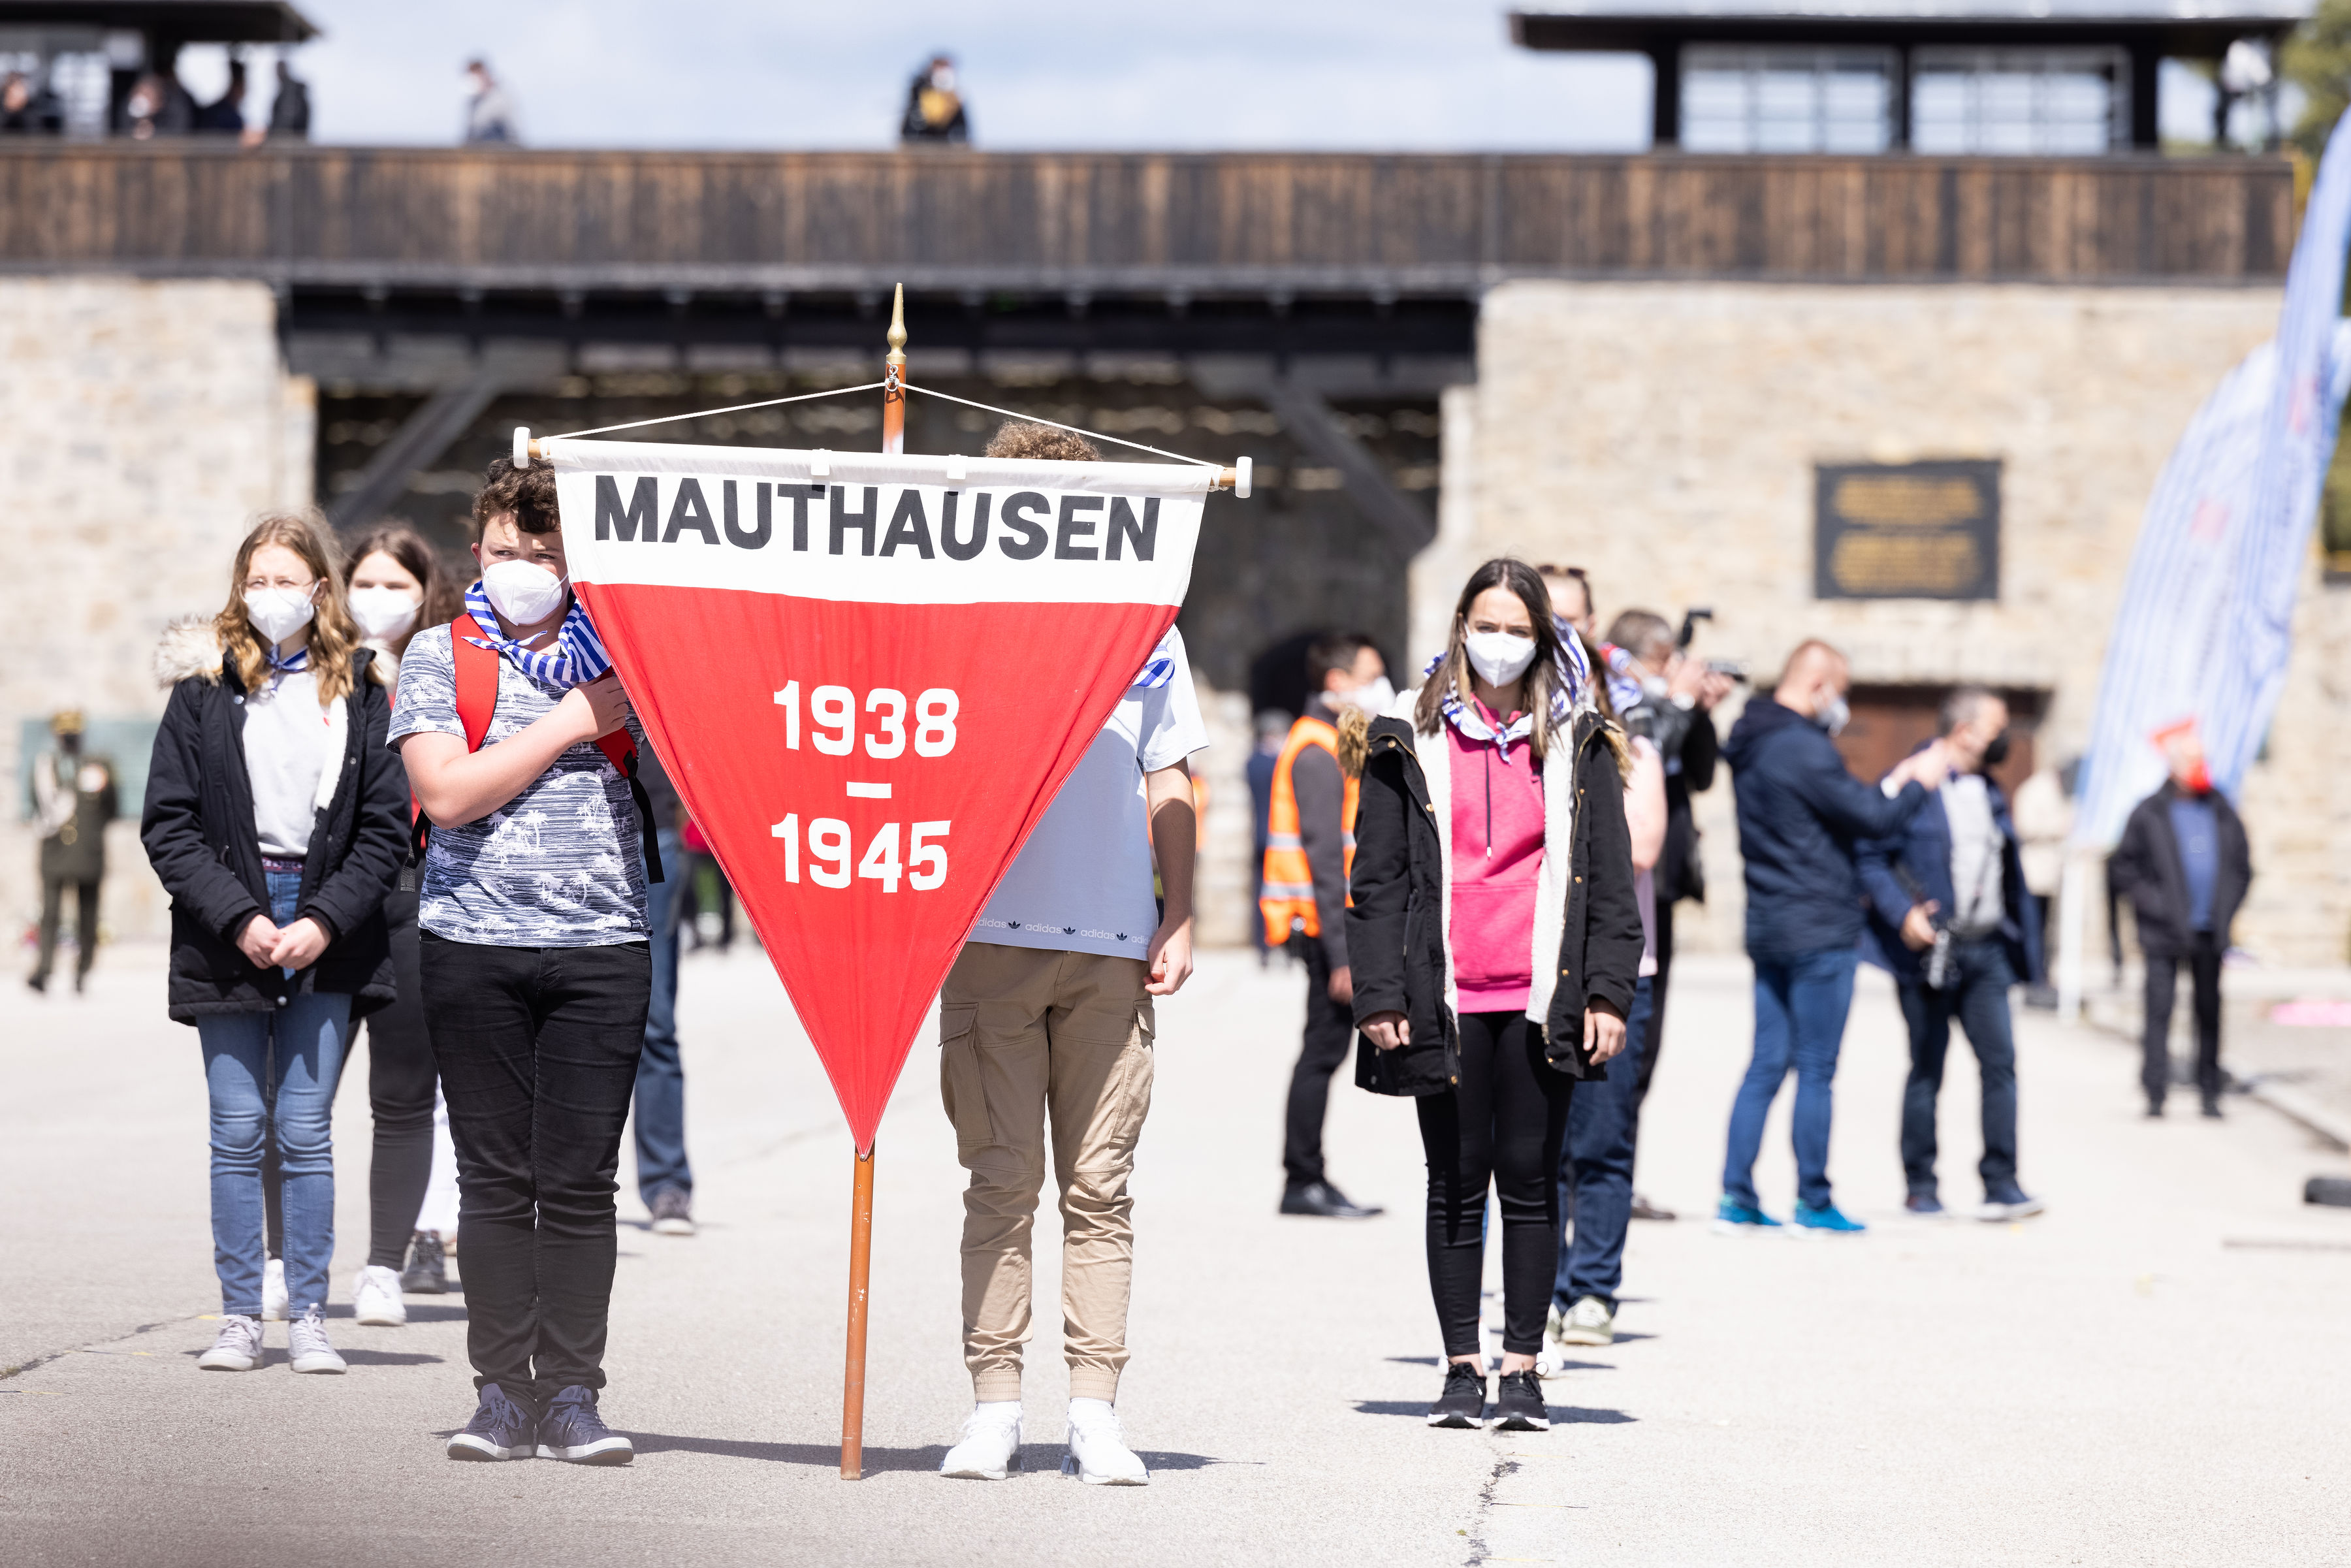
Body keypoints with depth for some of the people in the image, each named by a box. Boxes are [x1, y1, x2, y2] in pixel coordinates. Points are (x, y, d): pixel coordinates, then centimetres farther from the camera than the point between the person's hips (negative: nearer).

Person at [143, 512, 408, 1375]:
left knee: (307, 1134, 1)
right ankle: (239, 1318, 8)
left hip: (326, 943, 0)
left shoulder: (358, 693, 4)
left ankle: (309, 1319, 7)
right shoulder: (205, 688, 3)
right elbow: (168, 825, -1)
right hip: (227, 939, 0)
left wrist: (324, 921, -10)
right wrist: (239, 918, -10)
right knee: (237, 1134, 2)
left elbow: (385, 828, 2)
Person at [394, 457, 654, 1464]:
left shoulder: (622, 655, 10)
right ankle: (502, 1394, 8)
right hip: (473, 943, 0)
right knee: (496, 1181, 3)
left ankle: (570, 1398, 3)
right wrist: (574, 721, -6)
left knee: (579, 1182, -2)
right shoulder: (440, 655, 6)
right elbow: (447, 793, -7)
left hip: (601, 946, 0)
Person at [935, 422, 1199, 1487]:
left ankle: (1094, 1410, 3)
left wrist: (1180, 919, 6)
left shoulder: (1143, 628, 11)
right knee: (1001, 1182, 0)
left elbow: (1170, 788, 15)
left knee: (1099, 1188, 1)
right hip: (991, 932, -1)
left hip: (1113, 945, 1)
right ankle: (994, 1403, 3)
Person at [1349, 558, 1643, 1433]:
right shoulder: (1410, 741, 7)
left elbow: (1610, 878, 8)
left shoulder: (1577, 744, 9)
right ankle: (1462, 1367, 11)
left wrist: (1608, 992, 0)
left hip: (1541, 998, 0)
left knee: (1530, 1180, 1)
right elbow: (1378, 877, 6)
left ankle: (1523, 1368, 7)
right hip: (1443, 998, 0)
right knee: (1455, 1183, 4)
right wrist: (1379, 993, -2)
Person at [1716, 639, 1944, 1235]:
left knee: (1766, 1064, 9)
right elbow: (1870, 819, -15)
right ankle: (1813, 1202, 3)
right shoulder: (1803, 748, -17)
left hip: (1768, 929, 9)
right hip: (1820, 932, -9)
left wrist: (1892, 782, 19)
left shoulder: (1751, 744, 12)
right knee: (1816, 1069, -2)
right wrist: (1917, 783, 1)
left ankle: (1736, 1196, 6)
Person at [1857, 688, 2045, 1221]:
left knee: (2000, 1062, -6)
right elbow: (1871, 857, -9)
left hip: (1986, 951, 5)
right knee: (1927, 1071, 3)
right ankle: (1920, 1186, 14)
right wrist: (1903, 913, -21)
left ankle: (2001, 1186, -5)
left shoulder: (1990, 792, 17)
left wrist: (2022, 942, 15)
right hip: (1930, 951, -5)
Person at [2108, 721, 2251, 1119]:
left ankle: (2210, 1093, 15)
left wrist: (2226, 908, 4)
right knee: (2159, 1010, -6)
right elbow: (2122, 869, 1)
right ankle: (2155, 1096, -4)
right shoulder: (2148, 814, -1)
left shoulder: (2223, 813, 9)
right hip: (2165, 935, -3)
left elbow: (2242, 867, 17)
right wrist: (2155, 904, -8)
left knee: (2210, 1011, 7)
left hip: (2210, 934, 3)